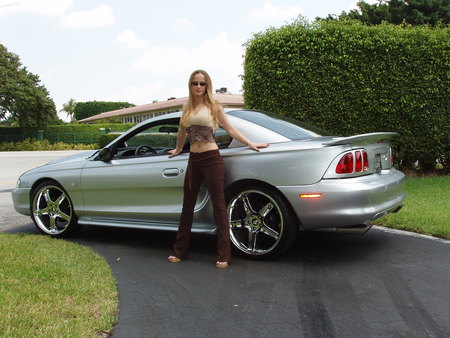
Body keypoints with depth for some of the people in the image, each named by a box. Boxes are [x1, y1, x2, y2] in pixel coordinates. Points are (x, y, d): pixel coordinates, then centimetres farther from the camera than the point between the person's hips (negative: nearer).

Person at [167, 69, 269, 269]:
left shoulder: (214, 106, 1)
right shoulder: (187, 107, 12)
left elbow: (230, 129, 3)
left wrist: (250, 144, -2)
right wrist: (178, 150, 37)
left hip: (211, 159, -5)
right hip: (193, 160, 5)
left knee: (218, 205, -3)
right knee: (187, 205, 10)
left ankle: (224, 256, 1)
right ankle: (180, 251, 21)